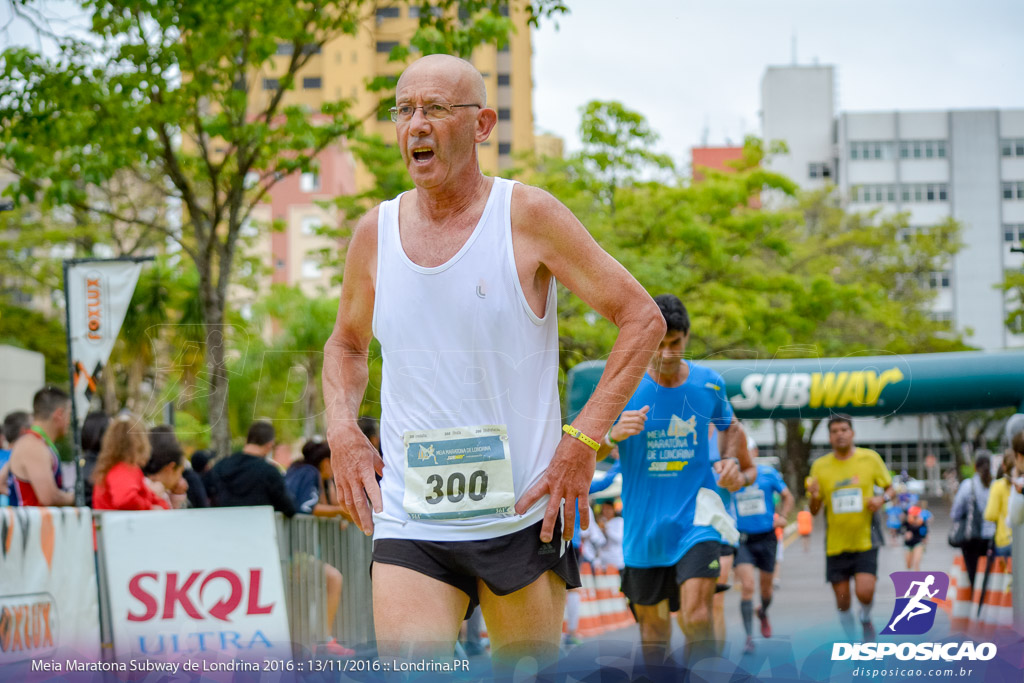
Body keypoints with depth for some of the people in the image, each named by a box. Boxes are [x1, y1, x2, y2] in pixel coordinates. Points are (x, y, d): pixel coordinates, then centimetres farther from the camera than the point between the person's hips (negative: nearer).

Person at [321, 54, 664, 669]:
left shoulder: (528, 216, -5)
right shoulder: (375, 233, 6)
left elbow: (642, 318, -3)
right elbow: (346, 345, 24)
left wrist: (584, 440, -11)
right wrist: (341, 430, 4)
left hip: (524, 514, -2)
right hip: (409, 522, 2)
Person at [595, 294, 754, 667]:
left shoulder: (709, 383, 0)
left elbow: (729, 427, 22)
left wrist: (733, 463, 5)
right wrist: (613, 435, -25)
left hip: (696, 515, -1)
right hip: (643, 522, 1)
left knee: (696, 617, -20)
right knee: (651, 616, 12)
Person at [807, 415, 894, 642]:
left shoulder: (870, 458, 0)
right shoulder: (820, 466, 2)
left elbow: (890, 488, 11)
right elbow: (814, 511, 7)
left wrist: (882, 499, -12)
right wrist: (814, 497, -17)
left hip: (865, 540, -2)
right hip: (835, 544, 2)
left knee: (864, 592, -16)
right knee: (842, 601, 3)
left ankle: (866, 619, 17)